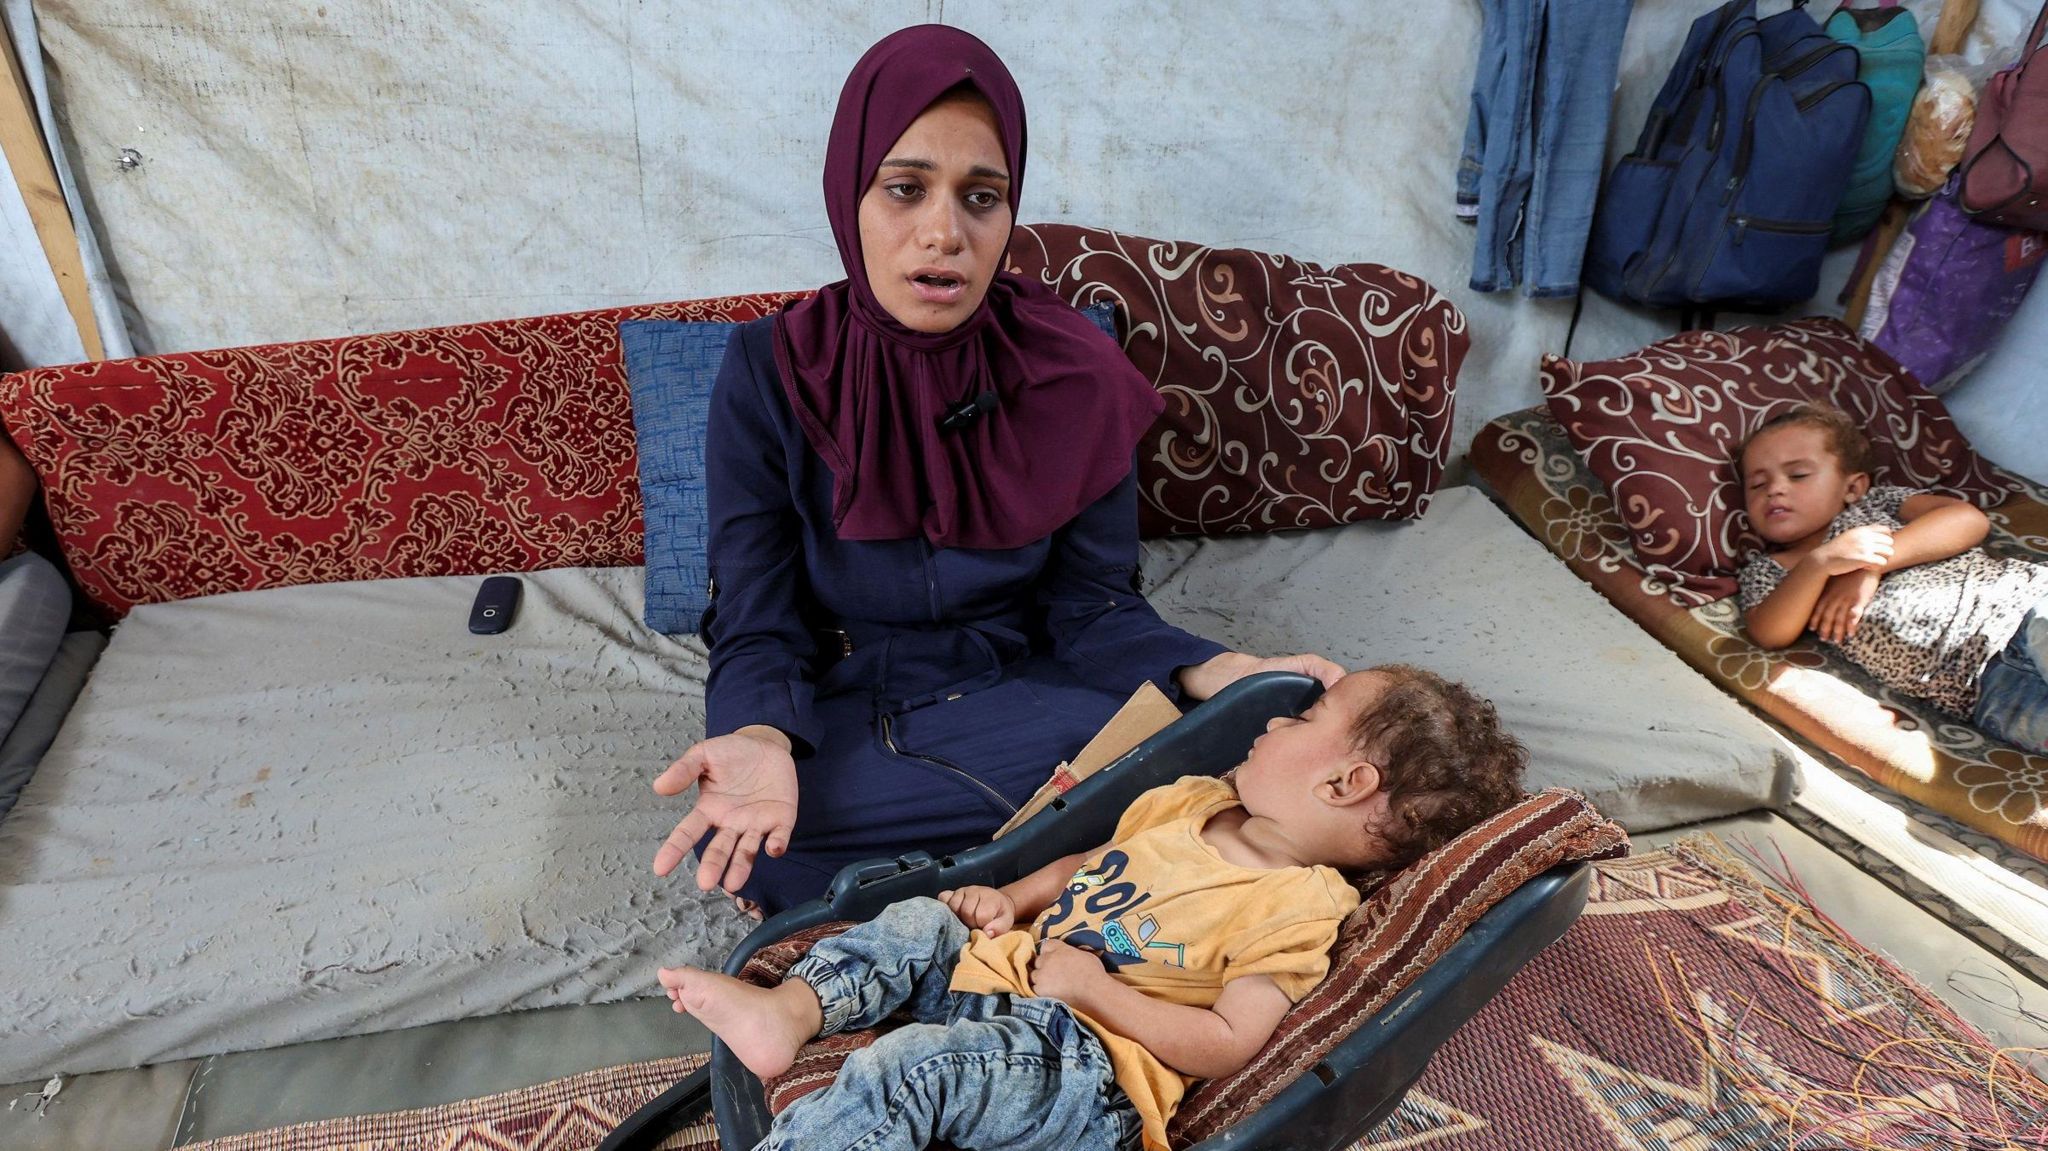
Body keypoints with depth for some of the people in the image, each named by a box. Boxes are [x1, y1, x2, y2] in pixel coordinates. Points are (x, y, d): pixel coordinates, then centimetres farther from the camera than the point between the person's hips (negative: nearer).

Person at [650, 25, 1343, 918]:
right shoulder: (769, 373, -12)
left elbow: (1091, 606, -6)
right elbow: (757, 629, -11)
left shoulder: (1071, 371, -9)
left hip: (1019, 686, 1)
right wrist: (759, 741, -34)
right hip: (843, 706, -1)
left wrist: (1218, 675, -26)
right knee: (766, 847, -31)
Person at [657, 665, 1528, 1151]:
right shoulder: (1193, 801, 14)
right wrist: (1015, 898, 8)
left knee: (904, 1069, -28)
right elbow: (1092, 863, 26)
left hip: (1087, 1057, -9)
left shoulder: (1296, 909, -11)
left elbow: (1227, 1044, -17)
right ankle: (788, 1012, -10)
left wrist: (1093, 986, -18)